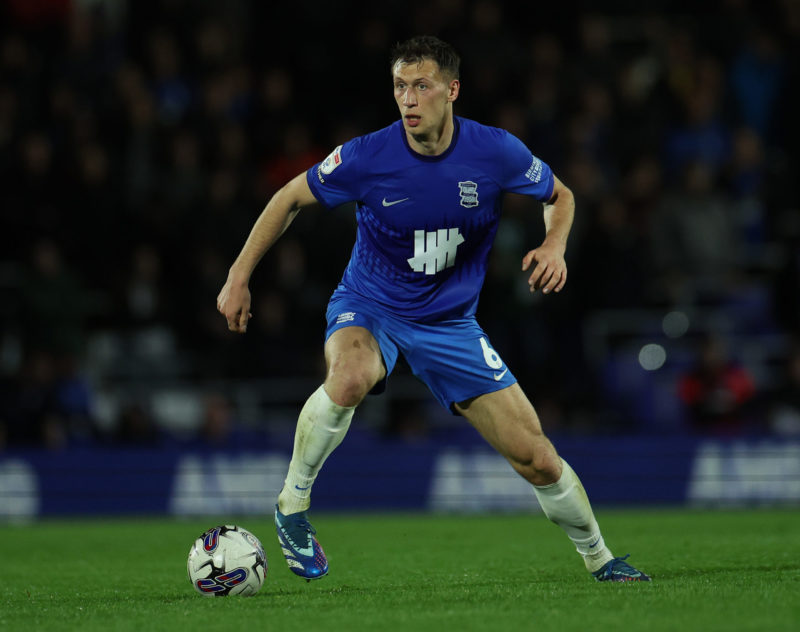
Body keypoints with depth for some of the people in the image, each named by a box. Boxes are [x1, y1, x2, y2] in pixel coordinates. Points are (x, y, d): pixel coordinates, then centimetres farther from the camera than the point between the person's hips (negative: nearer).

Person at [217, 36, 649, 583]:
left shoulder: (495, 152, -15)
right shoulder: (367, 158, -19)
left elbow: (559, 196, 5)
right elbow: (291, 199, -3)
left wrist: (554, 245, -15)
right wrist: (239, 278, -4)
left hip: (450, 323, 2)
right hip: (368, 307, -2)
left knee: (536, 459, -1)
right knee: (349, 379, -40)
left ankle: (599, 558, 25)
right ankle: (292, 506, -18)